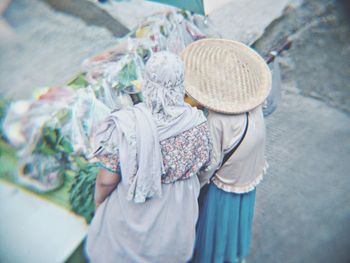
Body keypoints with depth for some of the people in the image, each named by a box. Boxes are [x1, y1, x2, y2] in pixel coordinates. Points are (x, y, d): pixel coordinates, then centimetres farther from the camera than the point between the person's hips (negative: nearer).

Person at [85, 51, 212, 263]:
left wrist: (98, 201, 0)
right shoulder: (197, 122, -20)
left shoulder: (126, 125, -29)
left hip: (131, 213, -2)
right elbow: (202, 165, -4)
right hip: (177, 213, 3)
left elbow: (108, 180, -21)